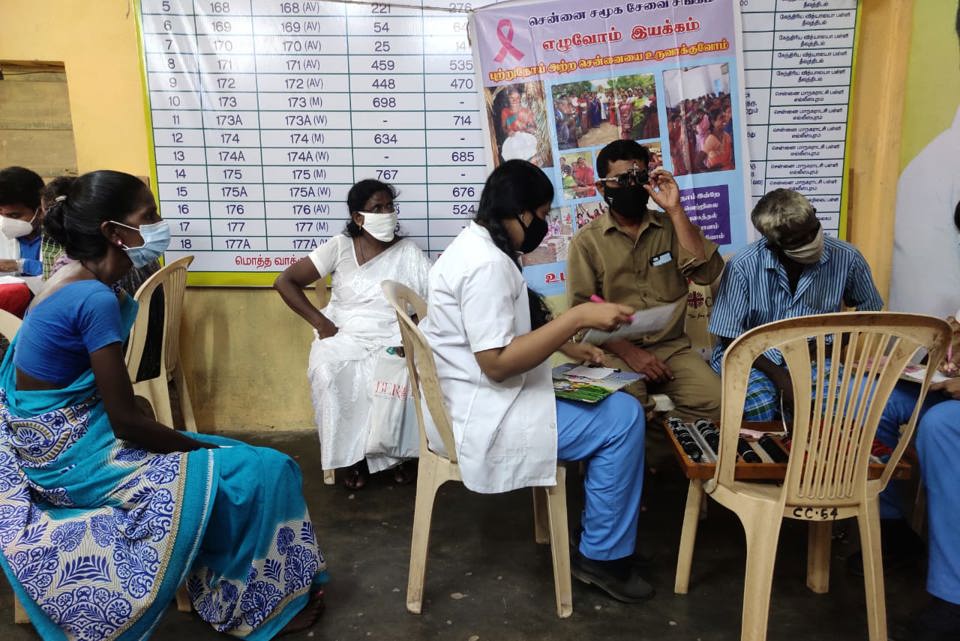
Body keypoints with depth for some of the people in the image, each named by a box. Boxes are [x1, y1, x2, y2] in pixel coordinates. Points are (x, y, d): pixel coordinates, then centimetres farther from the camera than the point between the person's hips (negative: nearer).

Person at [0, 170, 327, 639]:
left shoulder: (73, 283, 5)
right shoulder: (95, 298, -24)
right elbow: (126, 422, -22)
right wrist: (205, 447, -9)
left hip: (56, 444, 9)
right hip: (78, 459, -9)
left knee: (231, 460, 14)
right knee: (261, 472, -8)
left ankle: (220, 594, 23)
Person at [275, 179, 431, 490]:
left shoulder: (408, 252, 4)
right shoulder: (340, 247, 2)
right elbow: (285, 282, 1)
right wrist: (321, 323, -7)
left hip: (393, 340, 0)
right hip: (344, 337, 0)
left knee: (400, 378, -33)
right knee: (329, 374, -32)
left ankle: (396, 452, -7)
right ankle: (352, 456, -10)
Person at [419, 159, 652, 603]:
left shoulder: (473, 247, 10)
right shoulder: (488, 264, -23)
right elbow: (497, 362, -28)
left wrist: (566, 345, 11)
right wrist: (577, 318, -26)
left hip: (467, 403, 11)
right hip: (480, 418, -11)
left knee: (605, 401, 21)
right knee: (622, 418, -7)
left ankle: (610, 500, 33)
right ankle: (602, 556, 5)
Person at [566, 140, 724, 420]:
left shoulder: (671, 226, 9)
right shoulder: (586, 241, 1)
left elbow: (706, 272, -7)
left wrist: (675, 210, -9)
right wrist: (629, 353, -15)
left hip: (672, 347, 3)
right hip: (615, 351, -2)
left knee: (715, 402, -24)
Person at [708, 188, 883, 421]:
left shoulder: (846, 258, -9)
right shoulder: (744, 265, -18)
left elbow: (869, 310, 11)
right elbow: (731, 337, -12)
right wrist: (779, 376, -22)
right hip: (753, 356, -2)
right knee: (761, 406, -33)